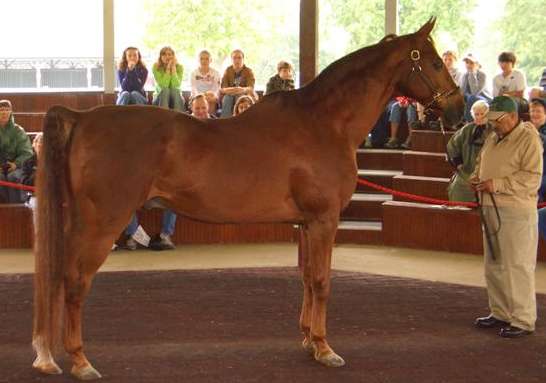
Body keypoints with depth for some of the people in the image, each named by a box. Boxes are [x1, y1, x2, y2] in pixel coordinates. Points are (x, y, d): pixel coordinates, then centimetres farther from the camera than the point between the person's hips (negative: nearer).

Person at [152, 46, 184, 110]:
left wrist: (173, 67, -18)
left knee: (174, 90, -32)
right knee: (165, 90, -32)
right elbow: (163, 85, -19)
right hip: (160, 97, -1)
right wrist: (168, 68, -20)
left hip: (175, 97, 1)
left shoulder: (179, 67, -5)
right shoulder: (156, 67, -7)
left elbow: (176, 85, -20)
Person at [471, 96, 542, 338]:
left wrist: (497, 184, -23)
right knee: (493, 265, 15)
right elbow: (480, 163, 28)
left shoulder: (529, 139, -11)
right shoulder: (492, 139, 14)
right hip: (490, 209, 9)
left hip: (517, 212, -9)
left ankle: (523, 320, 1)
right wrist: (476, 178, 6)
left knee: (518, 266, -5)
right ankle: (501, 313, 27)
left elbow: (532, 178, -19)